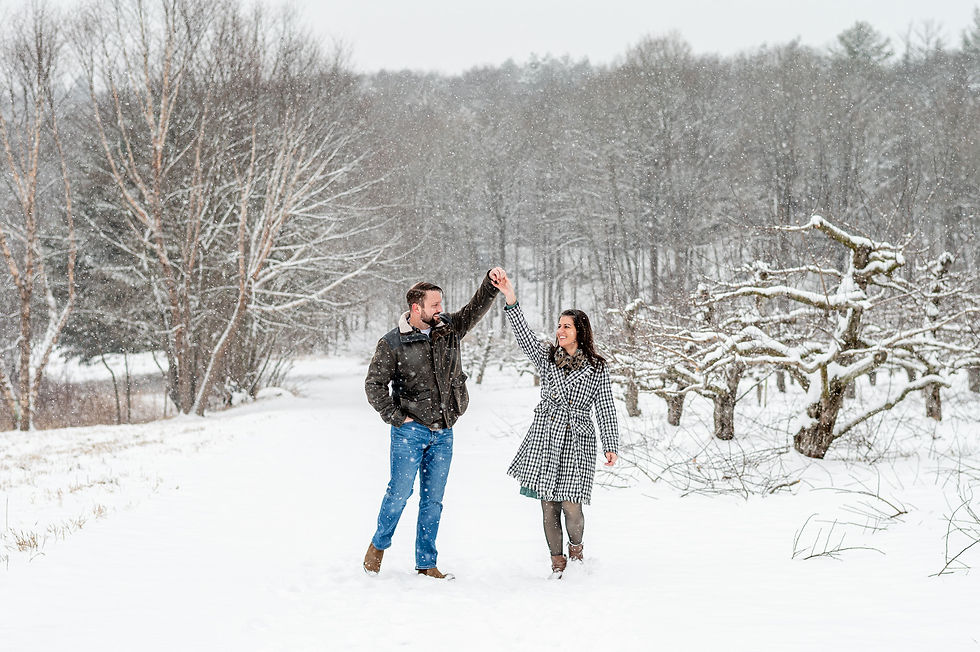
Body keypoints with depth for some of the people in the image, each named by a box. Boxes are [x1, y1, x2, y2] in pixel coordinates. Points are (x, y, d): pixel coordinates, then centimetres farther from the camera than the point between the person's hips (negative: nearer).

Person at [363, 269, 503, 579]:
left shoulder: (449, 328, 6)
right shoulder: (392, 343, -8)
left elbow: (477, 307, 6)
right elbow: (374, 384, -5)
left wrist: (492, 282, -12)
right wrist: (396, 418, -8)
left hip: (443, 433, 4)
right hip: (410, 431, -4)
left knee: (433, 500, 8)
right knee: (400, 492, -1)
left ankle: (426, 562, 16)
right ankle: (379, 545, 23)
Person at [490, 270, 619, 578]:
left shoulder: (596, 367, 4)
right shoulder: (547, 356, 8)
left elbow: (606, 409, 4)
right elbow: (525, 336, -8)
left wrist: (611, 446, -3)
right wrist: (510, 300, -21)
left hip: (577, 442, -2)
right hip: (545, 439, 2)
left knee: (571, 505, -8)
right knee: (548, 505, 2)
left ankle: (576, 548, 20)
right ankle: (557, 562, 13)